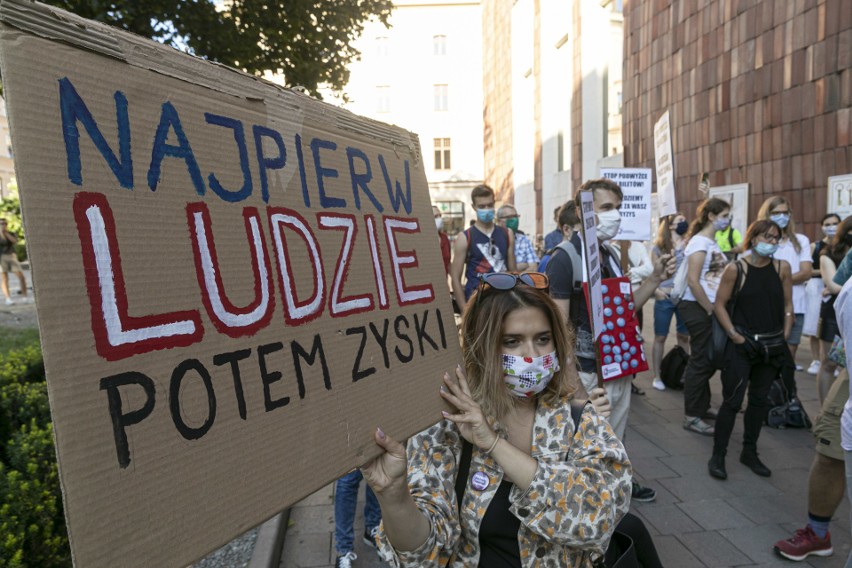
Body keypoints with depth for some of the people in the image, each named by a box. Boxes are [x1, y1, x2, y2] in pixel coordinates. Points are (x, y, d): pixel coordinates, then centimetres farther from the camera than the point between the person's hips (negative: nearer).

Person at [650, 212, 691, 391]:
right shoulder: (659, 247, 1)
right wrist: (656, 289, -12)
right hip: (664, 298, -2)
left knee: (684, 337, 11)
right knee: (660, 337, 5)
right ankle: (656, 376, 13)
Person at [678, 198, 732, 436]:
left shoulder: (713, 242, 14)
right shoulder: (699, 242, -13)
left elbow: (718, 277, 16)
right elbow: (693, 281, -20)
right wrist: (710, 310, -15)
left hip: (709, 309, 9)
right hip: (697, 308, -9)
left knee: (709, 360, 15)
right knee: (701, 361, -3)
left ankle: (701, 407, 28)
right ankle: (691, 416, 7)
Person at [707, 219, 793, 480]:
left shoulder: (782, 267, 3)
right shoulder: (736, 269, -8)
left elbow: (787, 304, 10)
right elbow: (719, 304, -5)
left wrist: (784, 335, 3)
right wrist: (734, 334, -11)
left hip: (772, 347, 4)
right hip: (742, 346, -4)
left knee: (760, 400, 13)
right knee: (732, 401, -3)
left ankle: (749, 453, 27)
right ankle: (718, 456, 8)